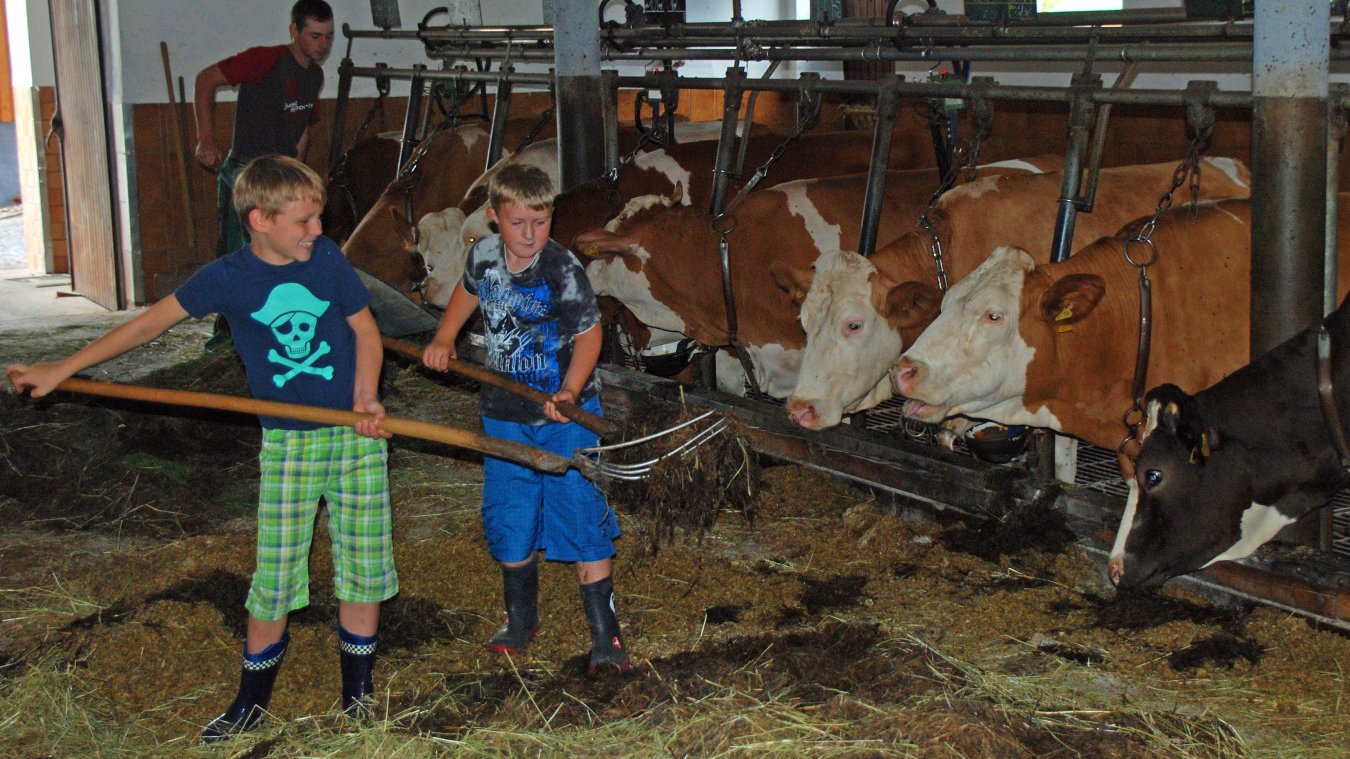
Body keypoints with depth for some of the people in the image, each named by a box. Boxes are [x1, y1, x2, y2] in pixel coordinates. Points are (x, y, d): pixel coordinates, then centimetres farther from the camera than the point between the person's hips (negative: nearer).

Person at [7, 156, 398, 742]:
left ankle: (358, 694, 23)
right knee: (272, 579, 1)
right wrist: (62, 369, 1)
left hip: (356, 435, 1)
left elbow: (366, 329, 4)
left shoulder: (328, 259, -6)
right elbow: (150, 323, 0)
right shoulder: (228, 278, -7)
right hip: (287, 443, 0)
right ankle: (251, 703, 21)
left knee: (362, 567, 5)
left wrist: (366, 397, -13)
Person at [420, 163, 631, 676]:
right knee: (507, 518, 12)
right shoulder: (484, 255, -3)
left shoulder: (563, 271, -18)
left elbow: (589, 335, -13)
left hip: (566, 412, -5)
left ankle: (604, 634, 1)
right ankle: (520, 620, 31)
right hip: (506, 412, 5)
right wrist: (444, 338, 11)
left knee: (580, 514, -6)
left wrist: (569, 392, -26)